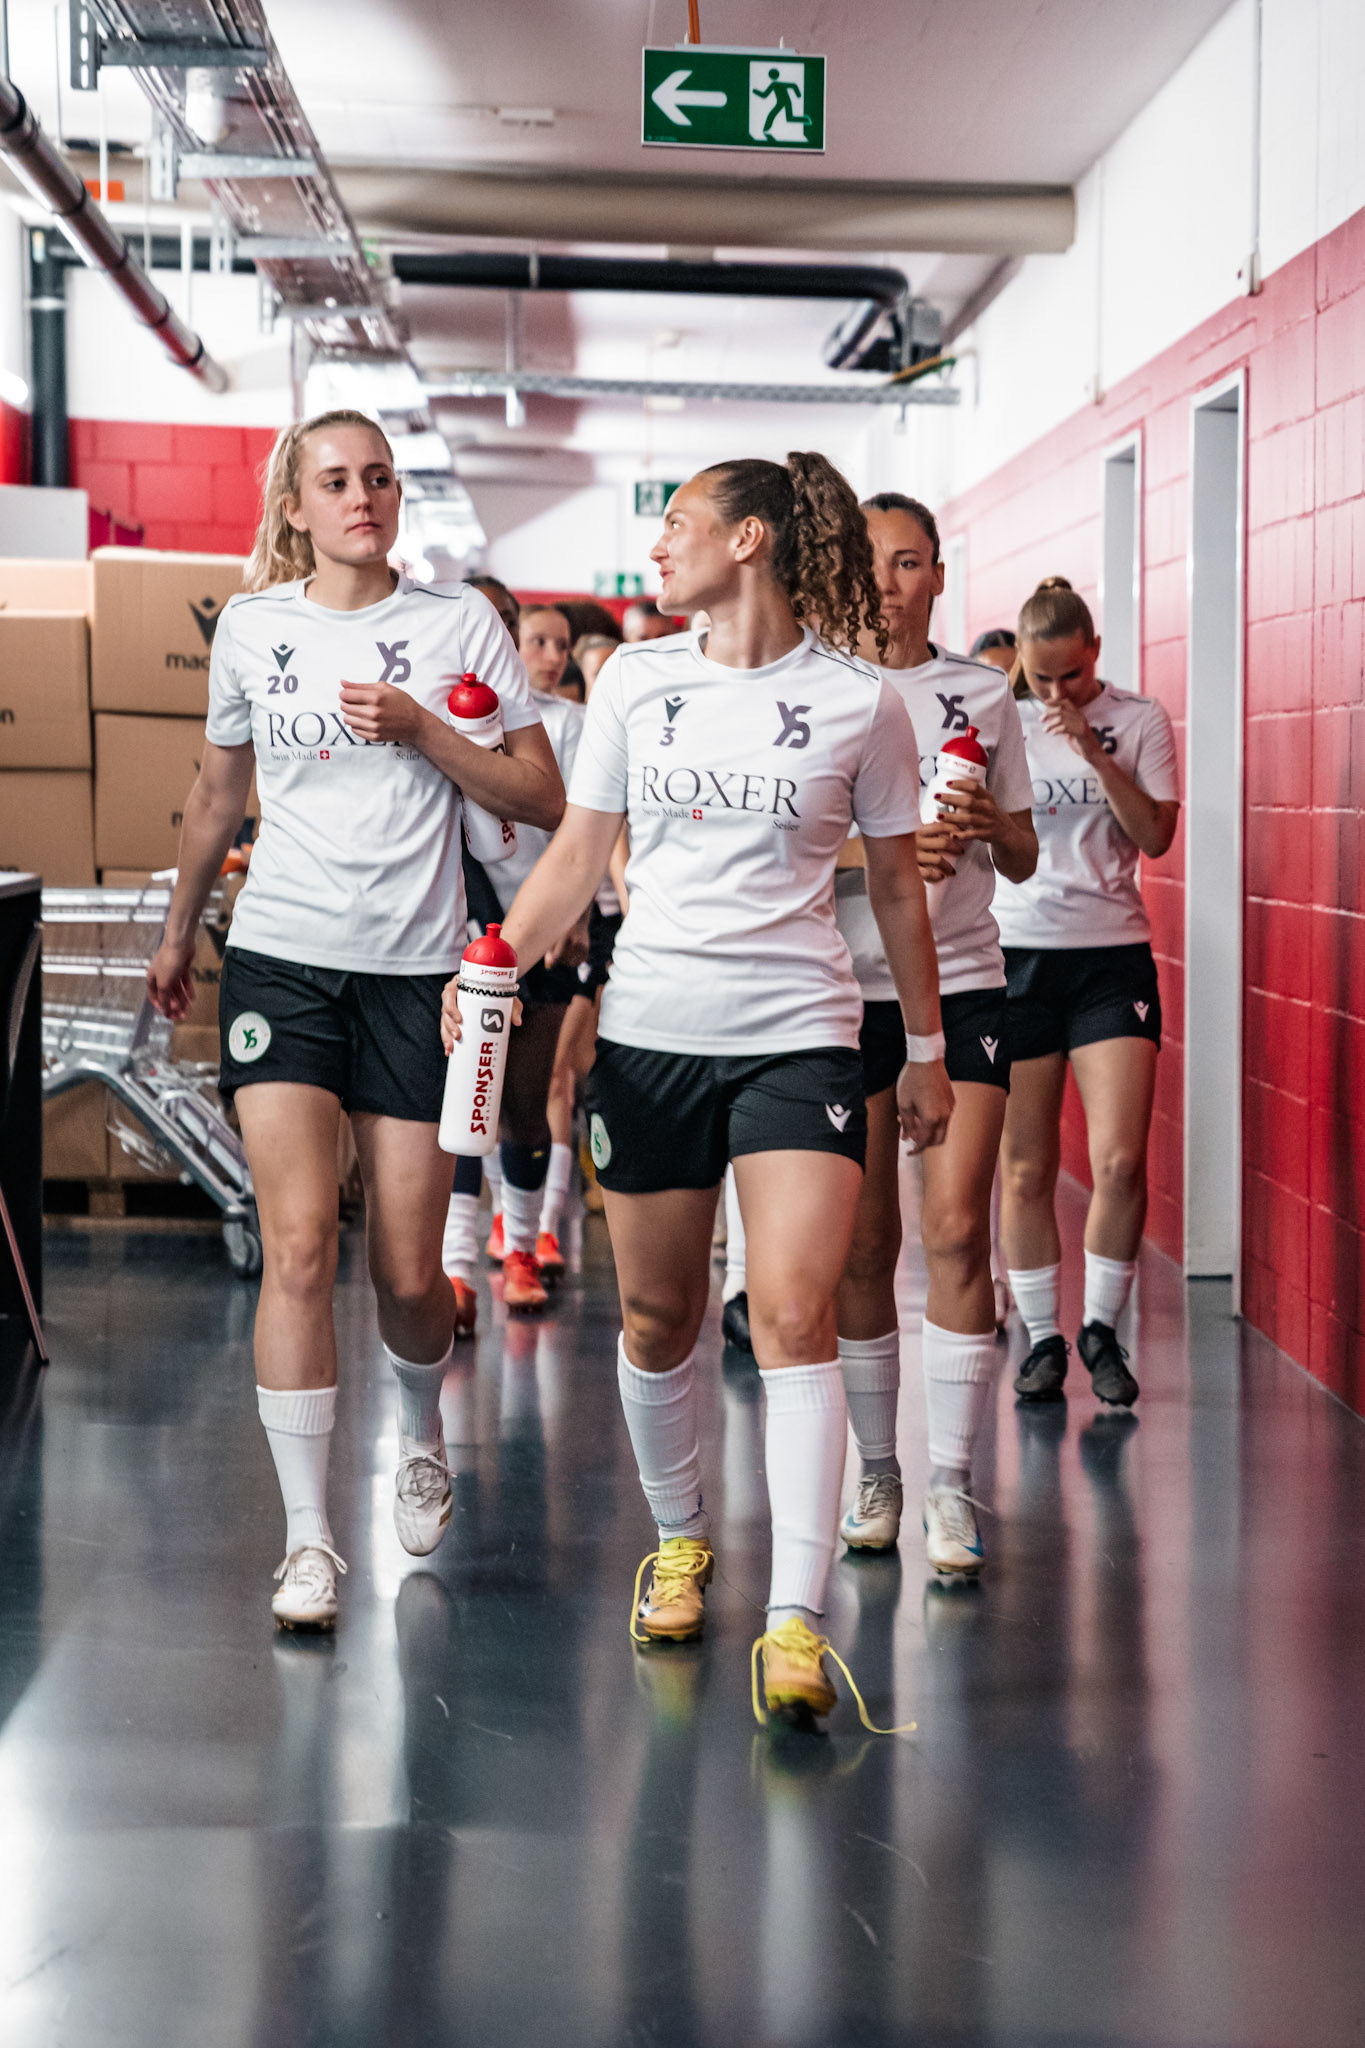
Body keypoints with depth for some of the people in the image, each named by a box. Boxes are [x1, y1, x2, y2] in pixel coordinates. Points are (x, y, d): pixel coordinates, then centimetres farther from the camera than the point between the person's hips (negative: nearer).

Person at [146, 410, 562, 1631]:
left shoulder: (460, 624, 1)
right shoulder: (250, 628, 7)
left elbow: (544, 800, -1)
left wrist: (420, 731, -14)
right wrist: (178, 936, 29)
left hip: (416, 968, 0)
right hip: (281, 958, 1)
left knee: (408, 1273, 3)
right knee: (299, 1244, -12)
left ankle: (422, 1433, 37)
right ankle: (309, 1539, -6)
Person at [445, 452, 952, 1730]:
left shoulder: (859, 703, 1)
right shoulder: (635, 680, 7)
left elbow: (895, 884, 9)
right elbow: (577, 856, 9)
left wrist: (927, 1048, 13)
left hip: (800, 1036, -3)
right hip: (649, 1032, 3)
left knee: (794, 1314, -14)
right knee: (657, 1318, 10)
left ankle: (796, 1621, -13)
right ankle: (678, 1539, 35)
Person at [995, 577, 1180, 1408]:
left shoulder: (1139, 720, 3)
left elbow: (1156, 836, -6)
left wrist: (1095, 753, -14)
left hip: (1114, 955, -1)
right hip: (1017, 953, 1)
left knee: (1121, 1159, -9)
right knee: (1026, 1168, 1)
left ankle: (1102, 1330, 8)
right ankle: (1043, 1338, 13)